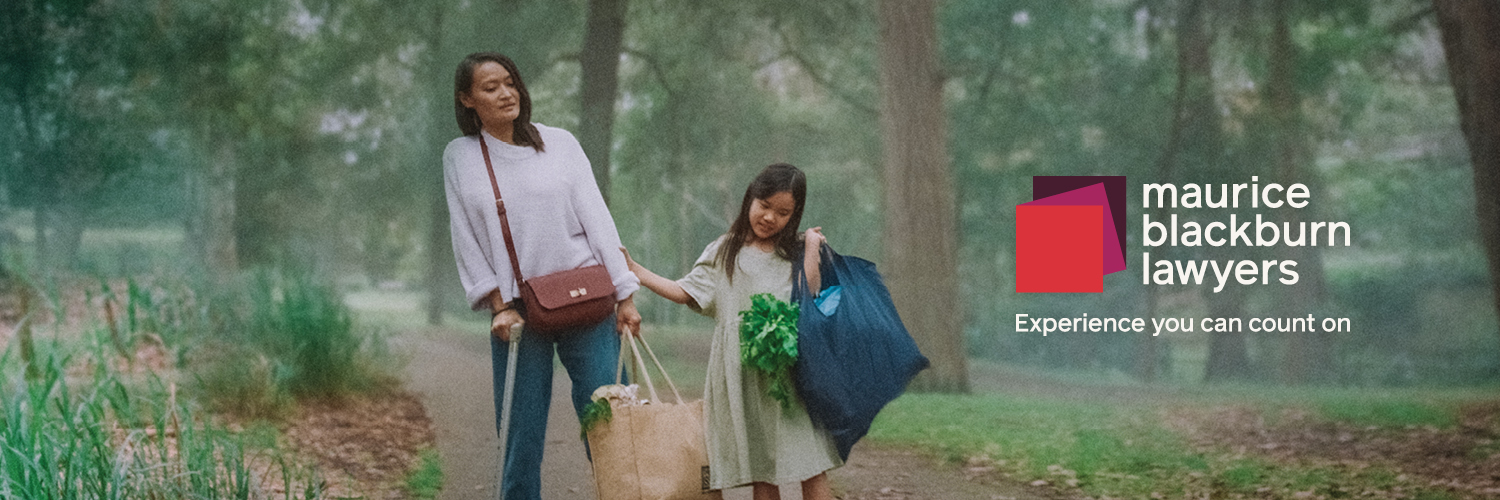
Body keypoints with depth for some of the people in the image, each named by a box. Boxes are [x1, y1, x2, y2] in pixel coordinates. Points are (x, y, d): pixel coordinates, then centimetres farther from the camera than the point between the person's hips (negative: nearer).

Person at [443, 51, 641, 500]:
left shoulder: (559, 143, 8)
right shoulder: (460, 157, 8)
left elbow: (597, 219, 5)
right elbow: (466, 241, 5)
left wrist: (625, 295, -1)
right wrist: (499, 306, -5)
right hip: (517, 312, 0)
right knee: (520, 433, -1)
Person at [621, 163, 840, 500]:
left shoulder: (796, 252, 10)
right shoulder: (724, 253, 13)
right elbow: (685, 292, 8)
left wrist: (812, 248, -7)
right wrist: (634, 271, 1)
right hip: (742, 376, 1)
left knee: (812, 470, -5)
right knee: (760, 472, 3)